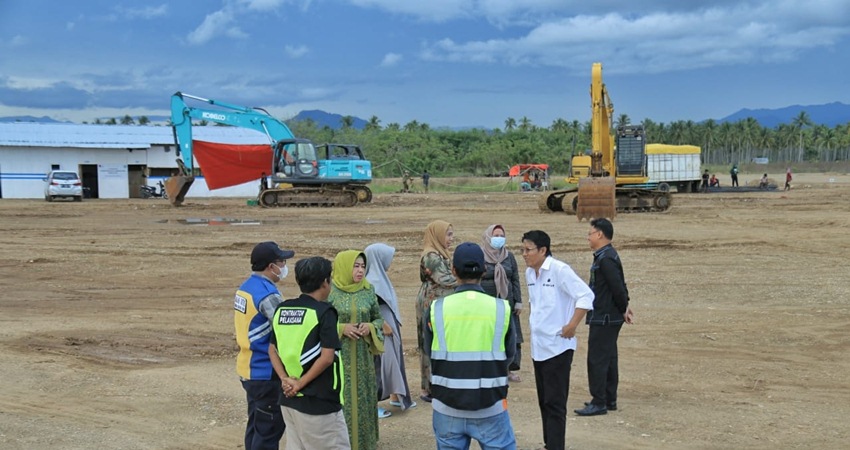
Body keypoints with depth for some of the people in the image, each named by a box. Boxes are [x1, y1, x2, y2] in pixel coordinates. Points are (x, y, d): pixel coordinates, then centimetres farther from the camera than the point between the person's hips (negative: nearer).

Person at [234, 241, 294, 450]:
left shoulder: (244, 288, 8)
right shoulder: (268, 295, -22)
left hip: (249, 368, 9)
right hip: (267, 372, -9)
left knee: (255, 425, 17)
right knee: (269, 429, -1)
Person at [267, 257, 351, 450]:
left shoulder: (282, 309, 6)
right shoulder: (323, 312, -14)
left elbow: (272, 349, 10)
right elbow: (326, 358, -20)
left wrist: (285, 379, 1)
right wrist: (300, 383, -11)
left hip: (289, 399, 7)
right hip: (319, 402, -7)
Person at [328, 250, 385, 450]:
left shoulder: (368, 291, 3)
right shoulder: (330, 292, -8)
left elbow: (379, 319, 12)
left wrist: (370, 326, -10)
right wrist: (341, 328, -17)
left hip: (362, 357, 4)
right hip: (338, 356, -4)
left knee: (363, 400, 9)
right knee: (340, 402, 0)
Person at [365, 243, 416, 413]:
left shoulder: (379, 277, 8)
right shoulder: (372, 281, -21)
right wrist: (384, 325, -20)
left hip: (391, 328, 10)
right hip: (382, 331, -10)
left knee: (394, 360, 17)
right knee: (381, 364, -2)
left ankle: (395, 396, 30)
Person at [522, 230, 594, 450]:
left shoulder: (559, 270, -16)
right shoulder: (529, 273, 8)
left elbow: (586, 295, -19)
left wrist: (572, 326, -18)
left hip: (557, 346, -8)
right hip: (538, 346, 8)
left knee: (554, 403, -6)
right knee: (544, 401, 15)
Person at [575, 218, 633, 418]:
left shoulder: (605, 259, -20)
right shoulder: (606, 256, 14)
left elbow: (618, 287, -23)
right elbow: (620, 285, 19)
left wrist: (623, 309, -10)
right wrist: (624, 307, 12)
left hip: (603, 319, -11)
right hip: (609, 318, 11)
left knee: (597, 360, -6)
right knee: (608, 359, 15)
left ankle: (599, 403, -1)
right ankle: (609, 400, 23)